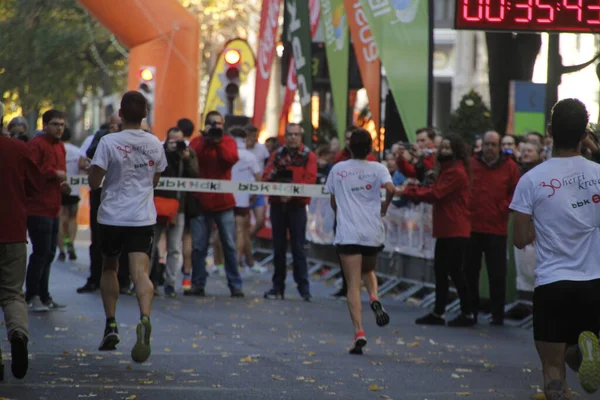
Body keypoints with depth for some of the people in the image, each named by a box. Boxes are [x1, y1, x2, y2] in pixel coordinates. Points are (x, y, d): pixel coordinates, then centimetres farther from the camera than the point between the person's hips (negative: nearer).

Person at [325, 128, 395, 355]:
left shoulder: (337, 169, 5)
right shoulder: (377, 169, 1)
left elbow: (333, 203, 14)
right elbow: (391, 188, -17)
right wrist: (385, 206, 3)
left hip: (347, 233, -1)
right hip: (373, 232, 1)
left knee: (353, 285, -3)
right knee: (368, 271, 27)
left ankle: (359, 333, -16)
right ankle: (374, 299, -5)